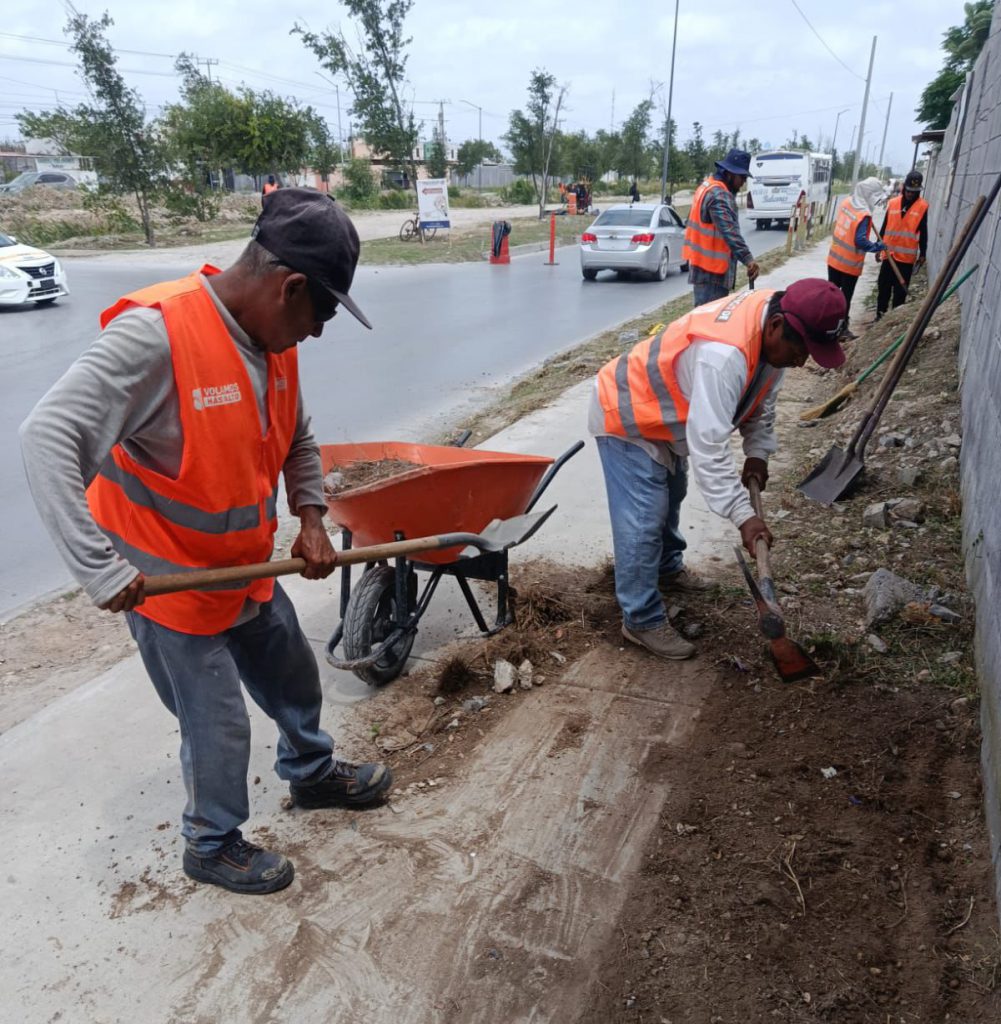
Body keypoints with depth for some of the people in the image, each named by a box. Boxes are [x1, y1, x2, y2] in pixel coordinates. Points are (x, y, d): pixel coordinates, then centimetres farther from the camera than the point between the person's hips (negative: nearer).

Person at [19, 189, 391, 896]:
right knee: (218, 725, 6)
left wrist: (311, 520, -2)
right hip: (167, 582, -7)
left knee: (293, 678, 23)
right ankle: (213, 844, 34)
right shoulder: (154, 333, -29)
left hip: (247, 569, 8)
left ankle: (313, 773, 51)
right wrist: (99, 567, -36)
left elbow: (296, 440, 11)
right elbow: (48, 438, -33)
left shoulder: (273, 339, -4)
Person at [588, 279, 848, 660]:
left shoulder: (772, 318, -11)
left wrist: (757, 452, -2)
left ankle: (668, 569, 48)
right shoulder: (724, 355, -41)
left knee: (670, 498, 25)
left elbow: (761, 395, 6)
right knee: (644, 521, -10)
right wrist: (743, 515, -38)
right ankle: (642, 620, 2)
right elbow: (707, 446, -40)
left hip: (662, 413, 10)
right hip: (626, 418, -10)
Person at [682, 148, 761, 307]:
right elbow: (730, 231, -31)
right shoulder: (719, 195, -18)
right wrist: (747, 258, -39)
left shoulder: (707, 186, 16)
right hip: (711, 267, -11)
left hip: (701, 262, 11)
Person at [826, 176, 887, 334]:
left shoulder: (846, 202, -1)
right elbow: (860, 241, -25)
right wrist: (878, 247, -14)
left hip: (834, 259, 6)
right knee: (845, 297, 6)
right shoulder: (864, 215, -23)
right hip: (850, 265, -6)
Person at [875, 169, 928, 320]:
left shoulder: (922, 207, -3)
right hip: (889, 253, 2)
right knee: (883, 287, 8)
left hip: (907, 256, -2)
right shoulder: (892, 203, 2)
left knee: (900, 290, 3)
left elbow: (923, 233, 1)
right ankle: (880, 315, 18)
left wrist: (922, 254, 1)